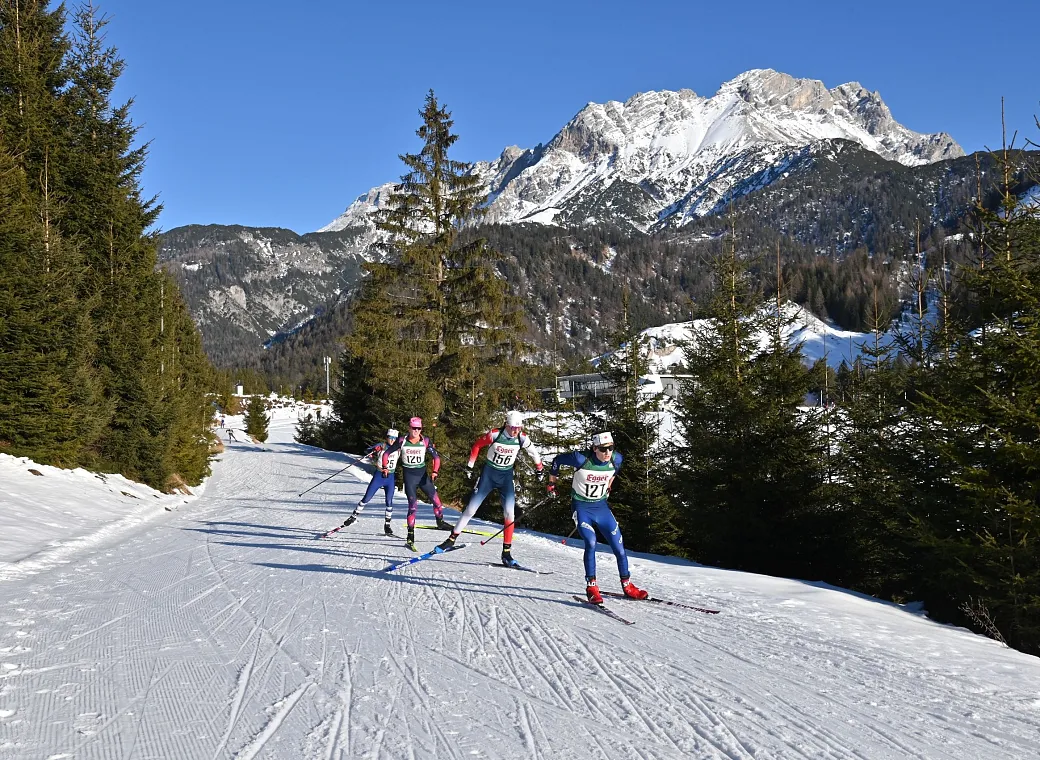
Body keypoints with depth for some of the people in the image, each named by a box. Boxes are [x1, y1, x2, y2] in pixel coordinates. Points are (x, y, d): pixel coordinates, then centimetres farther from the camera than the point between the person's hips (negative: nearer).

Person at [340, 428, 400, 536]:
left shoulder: (398, 449, 3)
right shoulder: (381, 446, -6)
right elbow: (367, 451, -10)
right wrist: (374, 450, -27)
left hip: (390, 478, 2)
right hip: (378, 476, -2)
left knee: (389, 502, -6)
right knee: (366, 498, -1)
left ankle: (387, 524, 7)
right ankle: (354, 516, 15)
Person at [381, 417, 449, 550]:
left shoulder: (425, 441, -7)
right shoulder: (402, 441, -9)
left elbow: (436, 457, -1)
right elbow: (386, 453, 2)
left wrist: (434, 472, -13)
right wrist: (385, 467, -8)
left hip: (422, 474, 3)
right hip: (409, 475, -3)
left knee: (435, 498, 4)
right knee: (413, 505, -12)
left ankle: (440, 522, 34)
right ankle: (410, 537, -7)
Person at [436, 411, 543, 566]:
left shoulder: (522, 439, -12)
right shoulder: (494, 434, -19)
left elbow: (534, 453, 5)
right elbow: (477, 445, -4)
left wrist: (540, 470, 14)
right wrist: (470, 466, 0)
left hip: (506, 476, 1)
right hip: (488, 473, -1)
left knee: (508, 512, -12)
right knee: (471, 508, 1)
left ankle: (506, 553, -6)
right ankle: (452, 538, 17)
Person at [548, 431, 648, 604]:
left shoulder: (616, 459, -12)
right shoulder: (581, 459, -24)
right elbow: (557, 460, -7)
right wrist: (552, 483, 5)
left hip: (601, 506, 4)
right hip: (581, 507, -4)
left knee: (619, 547, 2)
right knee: (591, 543, -24)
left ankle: (627, 586, 20)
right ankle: (591, 587, -11)